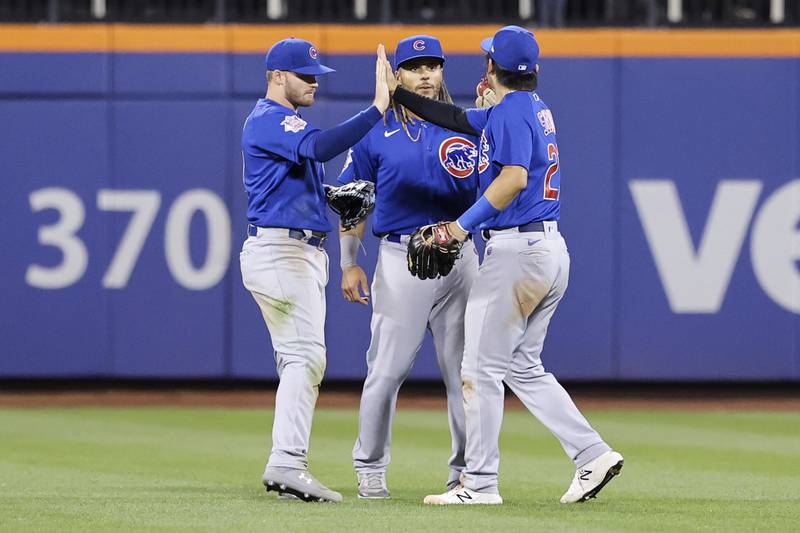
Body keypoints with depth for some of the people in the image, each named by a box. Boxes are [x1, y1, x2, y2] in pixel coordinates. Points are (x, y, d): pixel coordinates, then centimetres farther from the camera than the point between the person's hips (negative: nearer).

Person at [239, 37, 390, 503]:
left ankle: (286, 468, 11)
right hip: (279, 250, -11)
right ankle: (288, 464, -24)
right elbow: (320, 148, -29)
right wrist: (377, 109, -34)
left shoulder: (288, 122, 23)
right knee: (307, 355, -18)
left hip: (303, 251, 11)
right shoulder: (269, 120, -12)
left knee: (299, 359, 10)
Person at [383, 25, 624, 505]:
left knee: (481, 367, -3)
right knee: (522, 367, 15)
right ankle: (593, 455, 7)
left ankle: (481, 484, -2)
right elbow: (460, 119, 24)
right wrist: (397, 93, 23)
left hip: (516, 249, -10)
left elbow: (514, 178, -25)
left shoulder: (511, 111, -12)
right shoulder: (535, 108, 17)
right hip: (551, 249, 10)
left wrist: (465, 223, -18)